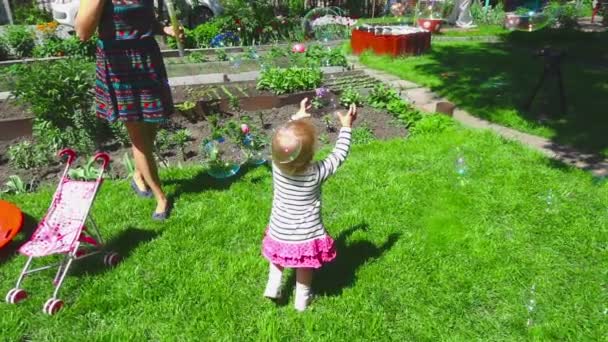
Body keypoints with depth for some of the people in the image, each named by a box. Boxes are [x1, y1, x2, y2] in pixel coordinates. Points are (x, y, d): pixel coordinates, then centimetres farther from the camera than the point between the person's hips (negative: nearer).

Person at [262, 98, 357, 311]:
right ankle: (302, 300, 41)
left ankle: (273, 287, 30)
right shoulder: (317, 173, -27)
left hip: (279, 234, 2)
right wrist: (346, 126, -4)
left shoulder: (277, 164, -20)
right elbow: (339, 155, -12)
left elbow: (285, 143, 1)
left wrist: (297, 117, 10)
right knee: (304, 267, 24)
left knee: (278, 256, 33)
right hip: (306, 237, -2)